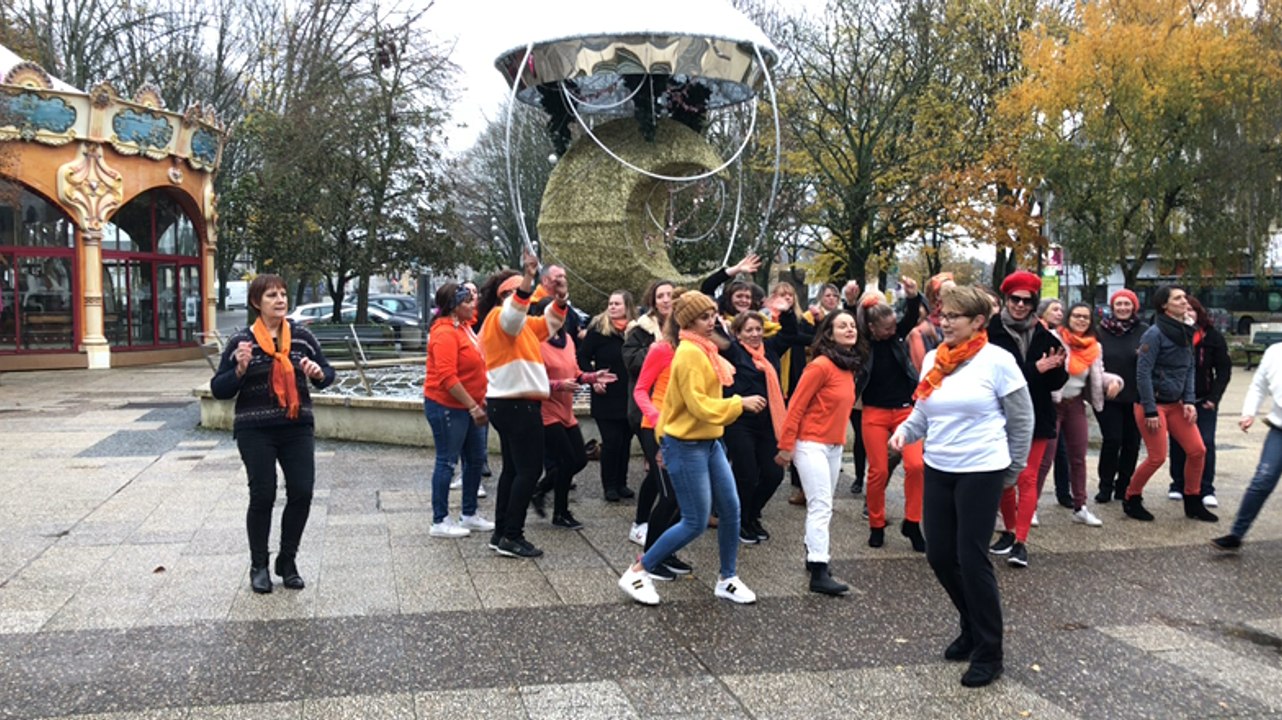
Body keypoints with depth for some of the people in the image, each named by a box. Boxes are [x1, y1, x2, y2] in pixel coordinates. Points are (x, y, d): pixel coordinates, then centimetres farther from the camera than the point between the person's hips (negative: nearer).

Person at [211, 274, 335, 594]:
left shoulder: (302, 336, 4)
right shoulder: (241, 341, -3)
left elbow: (328, 373, 13)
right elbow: (218, 390, -2)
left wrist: (318, 373, -10)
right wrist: (240, 369, -20)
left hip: (298, 427, 3)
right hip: (255, 431, -3)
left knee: (302, 493, 0)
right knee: (263, 495, 0)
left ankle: (287, 561, 19)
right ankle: (259, 567, 18)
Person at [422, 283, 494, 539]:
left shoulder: (463, 326, 11)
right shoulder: (445, 333, -18)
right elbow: (447, 378, -25)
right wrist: (473, 406, -23)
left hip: (468, 406, 10)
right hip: (447, 406, -10)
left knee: (476, 459, 14)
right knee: (447, 462, -2)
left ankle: (470, 515, 26)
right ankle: (440, 522, 8)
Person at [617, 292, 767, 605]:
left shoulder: (703, 350, 11)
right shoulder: (690, 353, -19)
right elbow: (699, 405, -25)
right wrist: (740, 403, -22)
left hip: (709, 442, 9)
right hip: (686, 446, -9)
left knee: (731, 510, 10)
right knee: (695, 523, -5)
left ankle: (727, 580, 25)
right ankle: (637, 573, 8)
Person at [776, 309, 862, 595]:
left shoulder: (848, 366, 9)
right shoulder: (821, 365, -15)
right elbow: (796, 407, -15)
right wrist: (786, 446, -14)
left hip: (835, 446, 8)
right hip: (812, 445, -8)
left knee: (821, 506, 14)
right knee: (821, 506, -11)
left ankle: (814, 554, 27)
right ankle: (819, 574, -12)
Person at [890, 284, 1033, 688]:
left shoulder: (997, 360, -11)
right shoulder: (932, 360, 5)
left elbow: (1022, 420, -2)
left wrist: (1011, 470, 4)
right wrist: (904, 431, -8)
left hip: (980, 472, -6)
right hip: (937, 471, 6)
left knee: (972, 559, -4)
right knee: (940, 556, 10)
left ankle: (989, 653, 13)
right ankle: (972, 627, 35)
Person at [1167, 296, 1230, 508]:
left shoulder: (1212, 337, -3)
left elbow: (1224, 370, -1)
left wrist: (1214, 397, -9)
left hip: (1204, 401, -1)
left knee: (1206, 443, -4)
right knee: (1178, 444, 7)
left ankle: (1207, 490, 1)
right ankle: (1178, 485, 19)